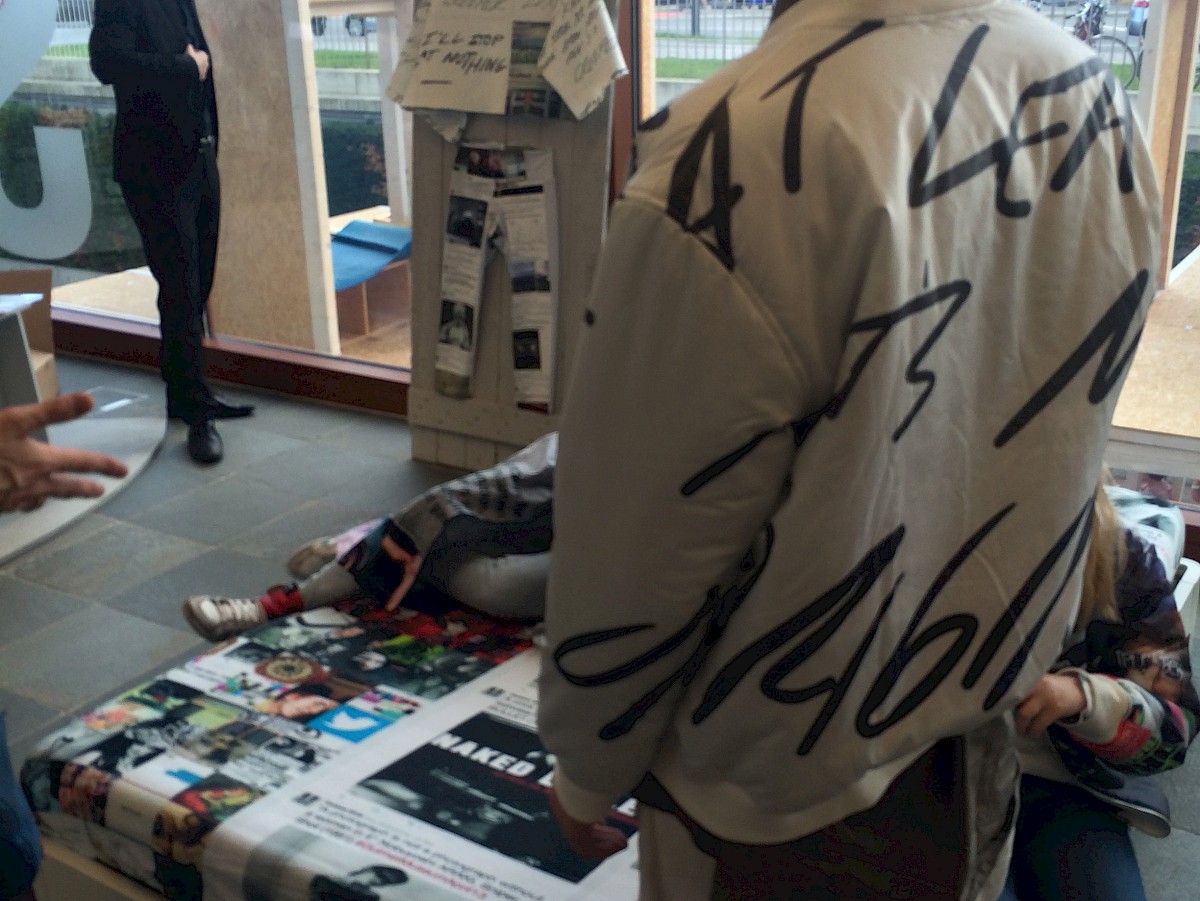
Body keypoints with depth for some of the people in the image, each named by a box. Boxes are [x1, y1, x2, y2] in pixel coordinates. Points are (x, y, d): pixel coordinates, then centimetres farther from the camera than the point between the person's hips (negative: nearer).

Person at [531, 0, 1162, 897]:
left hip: (779, 813, -5)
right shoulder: (1100, 106, -8)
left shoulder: (743, 152, -30)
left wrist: (586, 772, -2)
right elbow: (1030, 442, 3)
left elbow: (634, 560, -21)